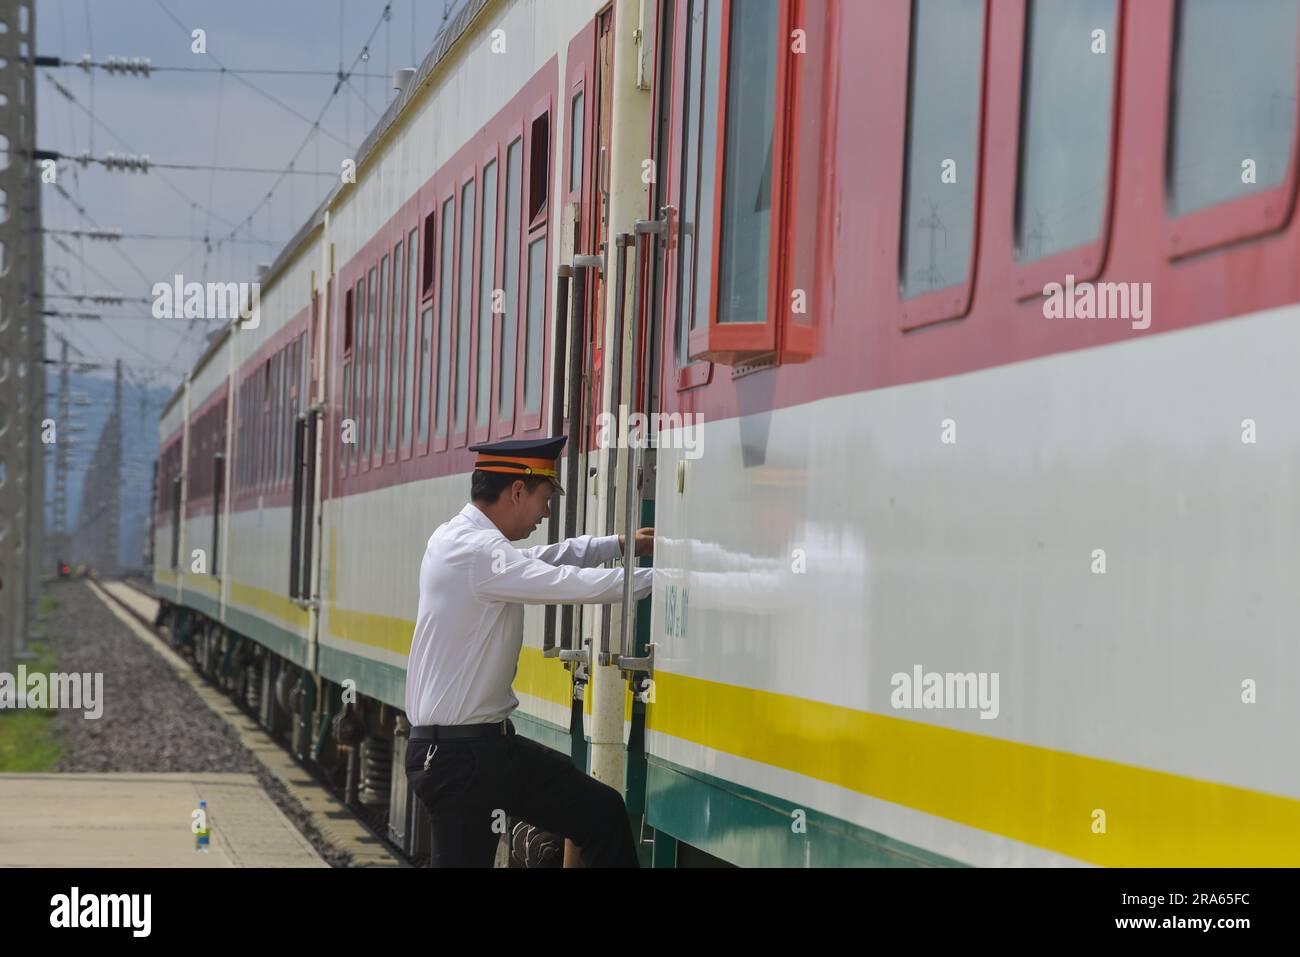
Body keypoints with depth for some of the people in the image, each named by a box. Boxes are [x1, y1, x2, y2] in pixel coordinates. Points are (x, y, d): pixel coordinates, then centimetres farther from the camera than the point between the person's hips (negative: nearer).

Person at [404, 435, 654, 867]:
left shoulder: (459, 537, 11)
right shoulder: (478, 551, -20)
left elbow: (540, 558, 26)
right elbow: (577, 585, -23)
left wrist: (620, 544, 24)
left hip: (492, 745, 10)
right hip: (458, 754, -10)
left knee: (603, 813, 7)